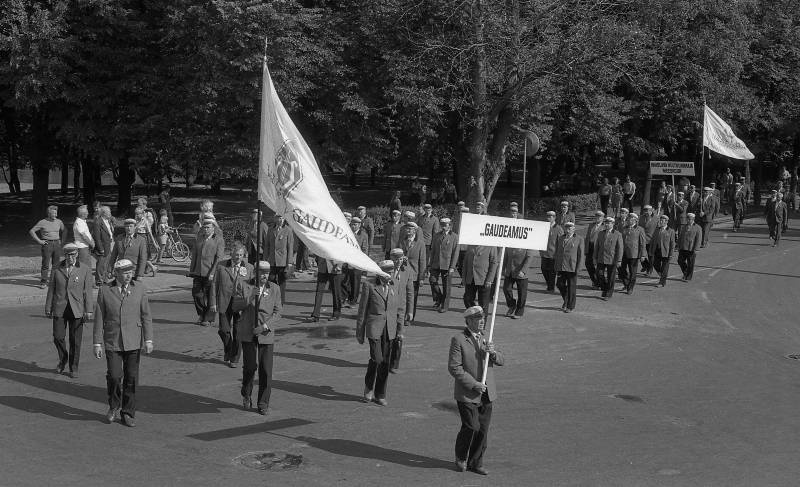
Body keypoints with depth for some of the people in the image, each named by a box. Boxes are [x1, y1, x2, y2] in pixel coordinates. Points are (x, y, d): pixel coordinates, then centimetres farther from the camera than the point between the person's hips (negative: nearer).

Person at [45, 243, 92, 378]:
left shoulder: (85, 270, 0)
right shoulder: (57, 269, 4)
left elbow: (87, 291, -2)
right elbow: (51, 289, 7)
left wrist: (88, 310, -6)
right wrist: (48, 308, 6)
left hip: (77, 309, -1)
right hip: (60, 308, 1)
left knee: (75, 340, 2)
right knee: (58, 337, -3)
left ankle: (73, 367, 15)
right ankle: (63, 359, 24)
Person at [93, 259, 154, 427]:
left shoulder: (139, 289, 3)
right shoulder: (105, 290, 1)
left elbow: (146, 316, 1)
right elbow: (99, 319, 2)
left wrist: (148, 340, -8)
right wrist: (97, 343, -2)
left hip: (133, 342, 1)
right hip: (112, 342, -1)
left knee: (131, 378, 2)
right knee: (114, 376, -10)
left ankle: (127, 414, 15)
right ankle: (114, 406, 17)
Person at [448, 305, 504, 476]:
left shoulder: (485, 339, 11)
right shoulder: (458, 340, -9)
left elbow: (500, 361, 10)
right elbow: (454, 367, -14)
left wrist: (493, 352, -13)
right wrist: (474, 384, -17)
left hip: (487, 394, 6)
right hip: (467, 395, -6)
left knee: (483, 430, 7)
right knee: (471, 427, -9)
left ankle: (475, 462, 21)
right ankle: (461, 458, 15)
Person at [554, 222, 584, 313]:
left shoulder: (579, 240, -1)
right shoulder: (560, 238, 12)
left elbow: (580, 255, -2)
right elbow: (557, 253, 14)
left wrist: (578, 268, -8)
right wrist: (556, 266, 9)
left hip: (572, 267, -4)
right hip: (561, 267, 4)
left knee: (571, 287, 1)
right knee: (560, 284, 5)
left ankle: (571, 307, 12)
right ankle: (566, 300, 30)